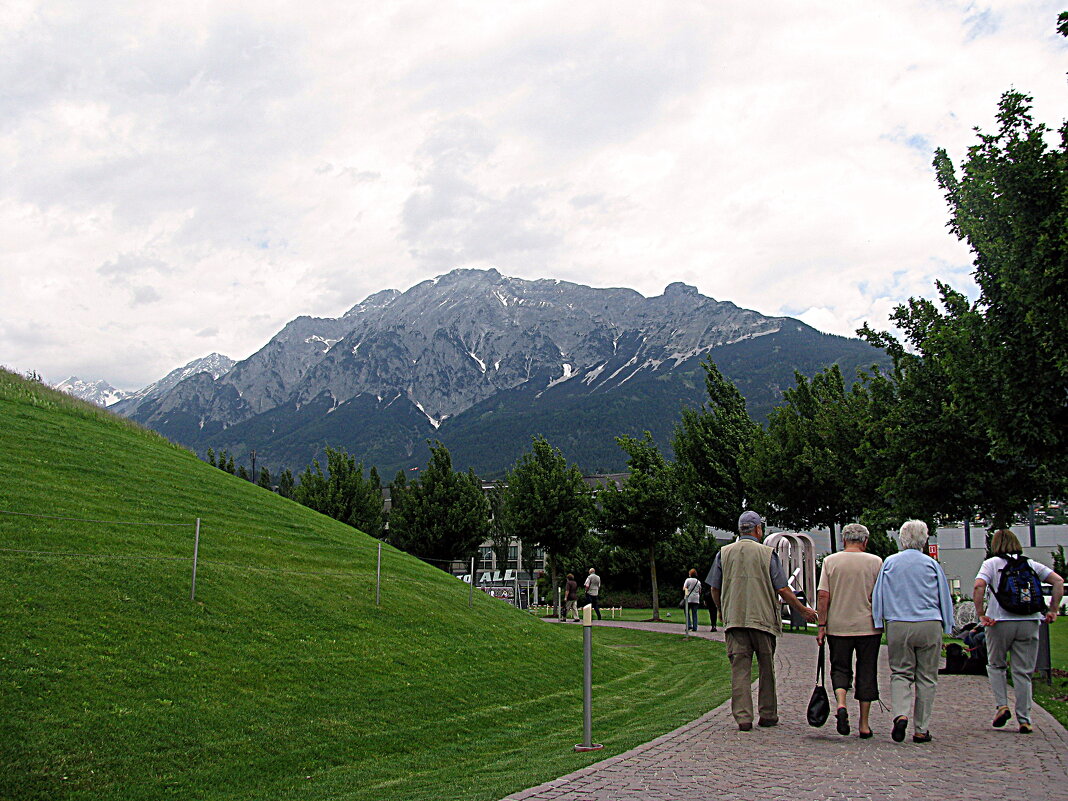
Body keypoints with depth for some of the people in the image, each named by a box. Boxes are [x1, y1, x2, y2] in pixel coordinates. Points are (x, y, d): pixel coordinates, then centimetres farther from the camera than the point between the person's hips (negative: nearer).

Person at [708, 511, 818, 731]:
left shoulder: (724, 554, 6)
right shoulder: (767, 553, -3)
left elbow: (714, 589, 9)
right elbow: (783, 590, -4)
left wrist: (722, 610, 28)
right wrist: (803, 610, 9)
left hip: (734, 619, 2)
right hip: (763, 619, -2)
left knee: (739, 669, 1)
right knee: (766, 669, 11)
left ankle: (743, 716, -5)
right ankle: (768, 715, 18)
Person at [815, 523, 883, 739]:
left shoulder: (830, 561, 1)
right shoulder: (875, 562, -1)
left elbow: (822, 596, -3)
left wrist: (822, 626, 1)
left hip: (838, 626, 1)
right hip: (868, 627, -1)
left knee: (840, 668, 12)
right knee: (866, 673, 8)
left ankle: (841, 704, -14)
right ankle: (864, 724, 11)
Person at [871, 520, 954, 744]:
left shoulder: (889, 563, 5)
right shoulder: (932, 564, 3)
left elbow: (878, 597, 6)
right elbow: (945, 598, 10)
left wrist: (879, 624, 12)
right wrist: (946, 628, 18)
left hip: (898, 625, 0)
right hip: (929, 626, 0)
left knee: (900, 673, 8)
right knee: (926, 677, 7)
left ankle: (900, 714, -16)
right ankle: (921, 729, 9)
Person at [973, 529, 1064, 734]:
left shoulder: (991, 564, 3)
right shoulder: (1030, 564, 12)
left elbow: (978, 587, -14)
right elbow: (1058, 581, 3)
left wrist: (981, 615, -10)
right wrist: (1053, 610, 3)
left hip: (1000, 622, -2)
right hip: (1029, 622, 2)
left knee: (995, 665, 18)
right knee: (1023, 672, 7)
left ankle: (1002, 705, 4)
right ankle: (1024, 720, 5)